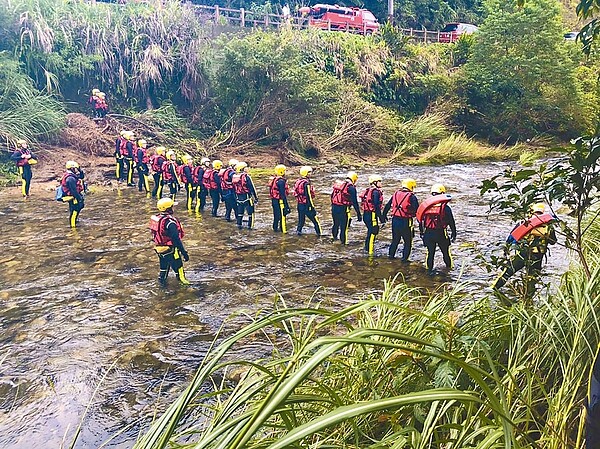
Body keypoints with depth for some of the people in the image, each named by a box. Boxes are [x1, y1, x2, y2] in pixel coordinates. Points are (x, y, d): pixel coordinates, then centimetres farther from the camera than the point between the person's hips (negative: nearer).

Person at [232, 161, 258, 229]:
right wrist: (256, 197, -6)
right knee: (250, 212, 4)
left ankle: (239, 225, 21)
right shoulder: (246, 176, -16)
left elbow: (234, 188, 13)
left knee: (240, 212, 17)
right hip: (247, 197, -6)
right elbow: (252, 188, -13)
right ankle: (250, 226, 5)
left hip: (239, 197, 6)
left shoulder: (234, 177, 4)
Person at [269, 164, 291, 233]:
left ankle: (275, 227, 29)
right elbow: (282, 193, -22)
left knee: (276, 214, 19)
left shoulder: (274, 179, 10)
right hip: (279, 201, -10)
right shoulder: (281, 181, -20)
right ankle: (283, 230, 1)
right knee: (282, 215, -3)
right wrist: (286, 203, -18)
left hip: (274, 200, 10)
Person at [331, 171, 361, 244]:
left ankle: (334, 238, 38)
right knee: (344, 227, 5)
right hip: (343, 209, -6)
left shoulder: (338, 184, 11)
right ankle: (344, 242, 12)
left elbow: (332, 196, 18)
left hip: (334, 207, 6)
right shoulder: (351, 188, -10)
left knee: (336, 224, 23)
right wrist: (358, 214, -8)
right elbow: (354, 202, -12)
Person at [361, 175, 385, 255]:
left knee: (370, 230, 22)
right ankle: (370, 251, 2)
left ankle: (367, 247, 33)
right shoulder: (376, 192, -16)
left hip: (366, 214, 10)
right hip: (372, 215, -10)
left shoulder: (368, 190, 14)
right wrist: (381, 217, -16)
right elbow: (377, 206, -20)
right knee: (373, 232, -2)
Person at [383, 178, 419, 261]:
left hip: (395, 220, 5)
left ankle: (391, 255, 26)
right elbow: (417, 210, -13)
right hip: (406, 222, -5)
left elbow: (387, 206, 15)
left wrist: (384, 215, 27)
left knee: (395, 239, 22)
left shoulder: (396, 194, 6)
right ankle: (404, 258, 5)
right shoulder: (412, 197, -10)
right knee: (408, 241, 8)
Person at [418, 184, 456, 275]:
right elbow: (451, 222, -5)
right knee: (445, 252, 16)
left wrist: (421, 232, 19)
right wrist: (453, 234, 5)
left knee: (430, 252, 11)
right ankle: (449, 267, 32)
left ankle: (429, 269, 11)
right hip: (441, 234, -2)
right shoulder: (445, 207, -10)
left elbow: (420, 220, 8)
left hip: (428, 233, 2)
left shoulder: (426, 206, 0)